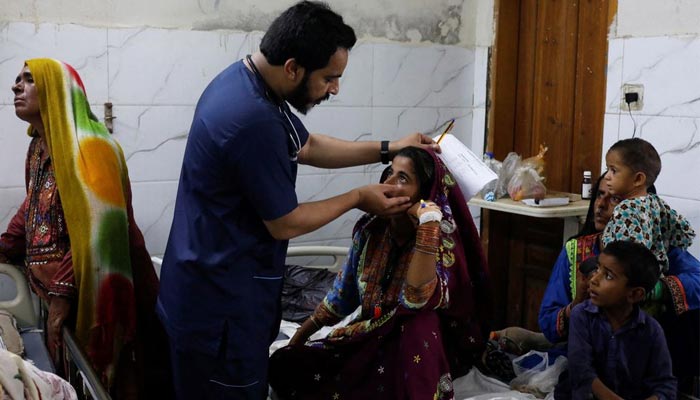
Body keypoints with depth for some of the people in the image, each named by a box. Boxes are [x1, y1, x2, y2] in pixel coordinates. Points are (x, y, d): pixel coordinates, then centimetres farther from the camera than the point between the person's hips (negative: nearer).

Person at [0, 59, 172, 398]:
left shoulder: (88, 148, -19)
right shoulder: (38, 146, 9)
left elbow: (95, 229, -25)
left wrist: (62, 292, -24)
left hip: (91, 293, -8)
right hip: (55, 286, 8)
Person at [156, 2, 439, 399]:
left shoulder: (248, 80, 2)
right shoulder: (253, 120, -30)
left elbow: (307, 146, 18)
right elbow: (284, 224, -19)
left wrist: (387, 149, 12)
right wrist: (358, 198, -5)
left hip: (219, 285, 10)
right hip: (220, 301, -10)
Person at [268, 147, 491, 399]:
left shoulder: (441, 238, -20)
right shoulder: (371, 227, -5)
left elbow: (417, 300, -39)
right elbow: (343, 292, 9)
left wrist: (429, 220, -38)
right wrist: (299, 337, 13)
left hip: (420, 348, -6)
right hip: (372, 339, 6)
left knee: (417, 322, -38)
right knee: (284, 363, -5)